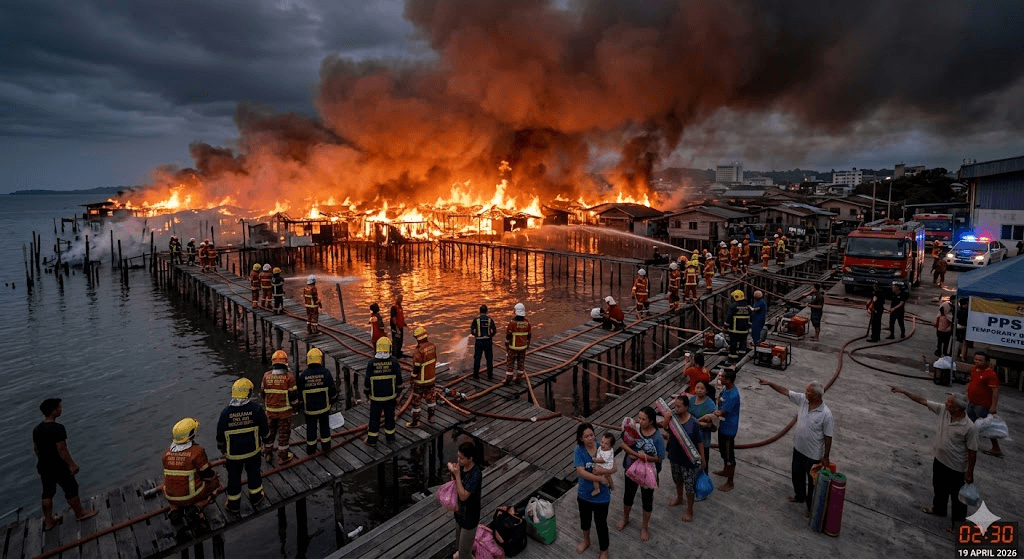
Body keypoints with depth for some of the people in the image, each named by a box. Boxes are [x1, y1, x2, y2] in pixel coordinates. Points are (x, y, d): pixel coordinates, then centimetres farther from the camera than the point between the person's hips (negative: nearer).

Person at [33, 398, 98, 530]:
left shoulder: (37, 429, 0)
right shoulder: (58, 428, -26)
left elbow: (35, 448, 10)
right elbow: (62, 450, -24)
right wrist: (73, 464, -14)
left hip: (43, 466, 8)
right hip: (58, 467, -8)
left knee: (47, 492, 20)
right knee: (71, 489, 11)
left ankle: (48, 521, 32)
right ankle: (80, 513, 27)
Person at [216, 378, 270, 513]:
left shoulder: (226, 412, -15)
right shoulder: (256, 409, -16)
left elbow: (220, 436, -4)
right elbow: (265, 430, -7)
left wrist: (222, 449, 14)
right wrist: (267, 439, 14)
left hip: (233, 453, 0)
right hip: (253, 451, 0)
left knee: (234, 477, 17)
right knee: (253, 473, 21)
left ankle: (233, 504, 32)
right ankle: (255, 496, 38)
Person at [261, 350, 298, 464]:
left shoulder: (266, 375, -6)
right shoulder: (289, 376, -16)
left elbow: (263, 392, 6)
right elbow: (293, 395, -12)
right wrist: (294, 406, 5)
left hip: (270, 410, 3)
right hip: (284, 411, -3)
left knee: (269, 431, 20)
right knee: (284, 433, 10)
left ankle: (267, 454, 34)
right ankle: (283, 456, 20)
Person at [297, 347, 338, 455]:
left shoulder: (303, 375, -13)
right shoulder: (326, 373, -13)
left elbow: (299, 393, -3)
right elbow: (332, 390, -7)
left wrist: (301, 405, 13)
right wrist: (332, 400, 10)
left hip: (309, 408, 0)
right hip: (324, 406, 1)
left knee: (311, 427, 14)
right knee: (324, 426, 17)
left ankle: (311, 448, 25)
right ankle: (326, 446, 27)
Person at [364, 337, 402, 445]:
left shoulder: (371, 362, -15)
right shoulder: (394, 361, -12)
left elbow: (367, 380, -9)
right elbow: (399, 379, -7)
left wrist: (366, 392, 7)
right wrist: (398, 391, 9)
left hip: (376, 396, -1)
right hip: (390, 395, 1)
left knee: (374, 417, 13)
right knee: (389, 416, 17)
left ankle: (372, 439, 23)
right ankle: (390, 436, 30)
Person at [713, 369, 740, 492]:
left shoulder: (733, 395, -33)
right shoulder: (726, 388, -5)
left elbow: (721, 412, -29)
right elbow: (721, 401, 10)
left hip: (729, 428, -9)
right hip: (723, 425, 9)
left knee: (729, 455, 7)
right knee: (723, 450, 27)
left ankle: (730, 483, 22)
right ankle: (725, 471, 49)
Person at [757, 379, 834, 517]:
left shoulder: (826, 414, -27)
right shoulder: (803, 400, -12)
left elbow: (828, 437, -19)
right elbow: (785, 391, -3)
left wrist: (826, 457, -12)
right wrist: (769, 383, -10)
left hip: (813, 454, -6)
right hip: (798, 449, 7)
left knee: (812, 482, 12)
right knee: (796, 475, 26)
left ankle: (812, 507, 32)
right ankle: (799, 496, 50)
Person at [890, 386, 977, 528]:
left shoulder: (969, 427, -28)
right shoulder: (943, 410, -13)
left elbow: (972, 451, -19)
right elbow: (923, 400, -4)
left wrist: (970, 472, -12)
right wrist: (903, 391, -9)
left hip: (956, 467, -6)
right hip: (939, 460, 6)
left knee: (957, 494, 16)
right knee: (939, 487, 27)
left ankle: (959, 518, 37)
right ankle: (939, 509, 50)